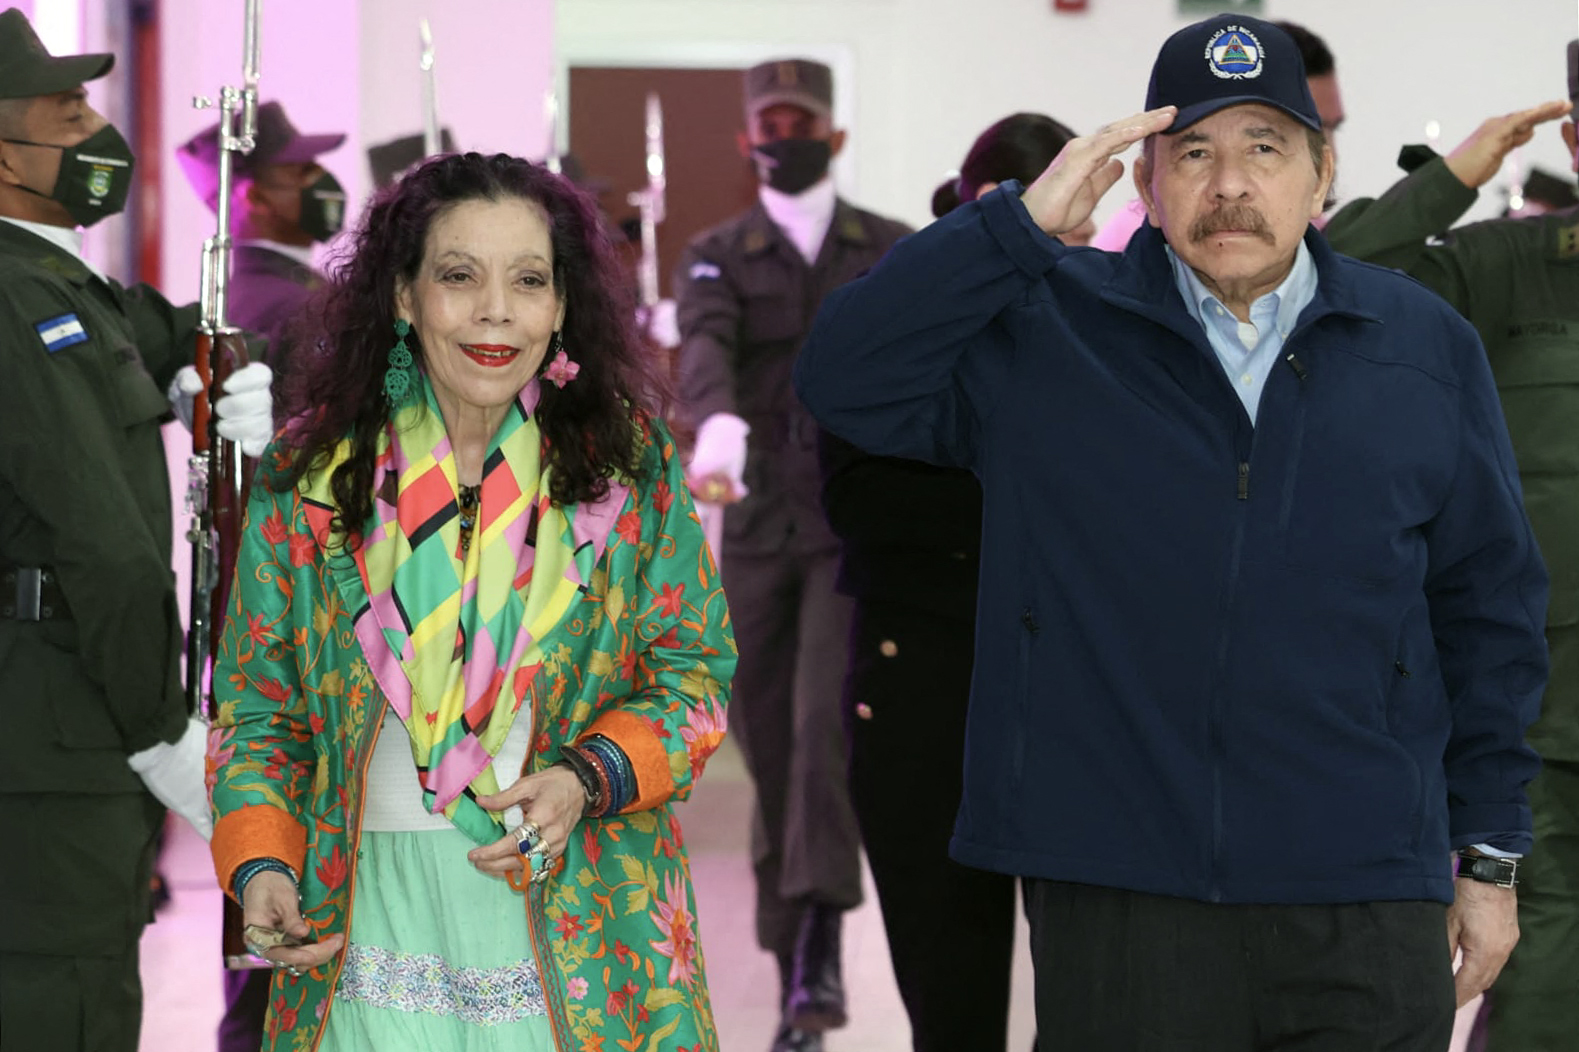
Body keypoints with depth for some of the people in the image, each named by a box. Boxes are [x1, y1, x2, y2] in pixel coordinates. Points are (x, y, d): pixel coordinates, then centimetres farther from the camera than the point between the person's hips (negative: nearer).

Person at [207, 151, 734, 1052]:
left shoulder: (629, 460, 0)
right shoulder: (312, 471, 2)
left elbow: (696, 668, 3)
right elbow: (256, 703, 8)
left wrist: (585, 781, -14)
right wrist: (261, 867, -8)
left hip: (581, 928, 0)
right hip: (372, 917, 0)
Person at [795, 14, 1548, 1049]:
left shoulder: (1428, 349, 8)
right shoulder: (1046, 330, 4)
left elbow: (1490, 612, 13)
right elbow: (844, 378, -7)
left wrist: (1490, 856, 11)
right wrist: (1022, 223, -13)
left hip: (1366, 919, 1)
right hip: (1118, 903, -1)